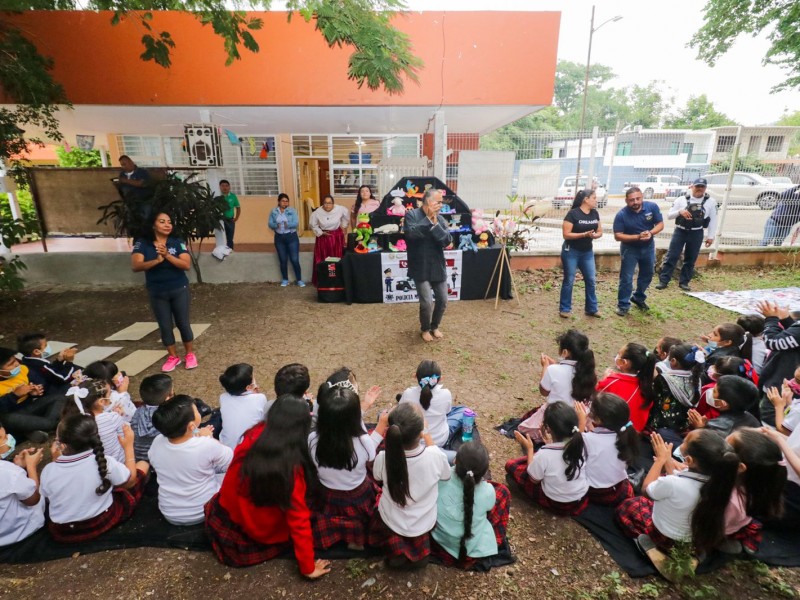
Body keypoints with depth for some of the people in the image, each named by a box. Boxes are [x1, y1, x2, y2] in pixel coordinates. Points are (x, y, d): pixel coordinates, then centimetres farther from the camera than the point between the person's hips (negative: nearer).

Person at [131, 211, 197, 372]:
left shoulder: (177, 242, -7)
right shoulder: (142, 244, -5)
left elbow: (186, 265, -16)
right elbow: (135, 266, -17)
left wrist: (167, 255, -30)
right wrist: (157, 260, -32)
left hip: (179, 290, -1)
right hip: (157, 293, 1)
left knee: (183, 323, 7)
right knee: (165, 326, 9)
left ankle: (190, 354, 24)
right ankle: (173, 357, 25)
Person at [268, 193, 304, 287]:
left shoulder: (292, 211, -2)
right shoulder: (273, 212, 4)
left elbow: (296, 223, -14)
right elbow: (270, 224, -2)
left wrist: (288, 224, -34)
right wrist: (276, 225, -25)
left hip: (292, 237, -2)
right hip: (279, 238, 2)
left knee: (295, 260, -4)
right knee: (283, 260, 9)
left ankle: (299, 280, 8)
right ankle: (285, 280, 23)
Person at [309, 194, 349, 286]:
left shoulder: (340, 209, -14)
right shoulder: (317, 213, -14)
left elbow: (346, 217, 8)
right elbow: (313, 225, 2)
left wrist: (343, 226, 10)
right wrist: (320, 233, -7)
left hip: (337, 236, 0)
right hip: (323, 237, 0)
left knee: (338, 258, 2)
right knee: (323, 259, 2)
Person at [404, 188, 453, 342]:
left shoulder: (440, 219, 4)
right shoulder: (412, 214, -7)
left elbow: (447, 241, -7)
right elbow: (411, 233, -25)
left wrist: (434, 223, -16)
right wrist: (428, 218, -19)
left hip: (438, 267, 5)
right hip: (420, 268, -5)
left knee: (443, 301, 11)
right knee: (427, 302, -6)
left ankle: (435, 326, 35)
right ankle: (425, 329, 22)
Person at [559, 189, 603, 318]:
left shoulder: (595, 213, 4)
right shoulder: (573, 214, -15)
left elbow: (600, 232, 9)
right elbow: (566, 234, -18)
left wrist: (594, 235, -14)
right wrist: (584, 234, -26)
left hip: (587, 252, 6)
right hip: (571, 251, -6)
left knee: (591, 280, 7)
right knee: (569, 281, 2)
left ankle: (591, 309, 18)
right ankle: (564, 309, 12)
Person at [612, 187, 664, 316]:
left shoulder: (652, 207, -14)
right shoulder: (621, 215, -23)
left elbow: (660, 224, -7)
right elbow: (618, 236, -22)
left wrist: (650, 233, -27)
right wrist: (638, 236, -32)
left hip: (648, 247, 4)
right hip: (630, 249, -4)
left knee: (647, 274, 18)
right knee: (626, 278, -5)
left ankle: (639, 298, 39)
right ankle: (623, 305, 5)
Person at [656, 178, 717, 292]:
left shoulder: (711, 202, 2)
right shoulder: (681, 200, 0)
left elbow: (713, 220, 6)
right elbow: (669, 215, 2)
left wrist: (710, 236, 3)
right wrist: (679, 211, -18)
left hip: (696, 234, 1)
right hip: (680, 231, -1)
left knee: (690, 259, 7)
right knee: (671, 257, -3)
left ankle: (684, 282, 17)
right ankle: (663, 281, 1)